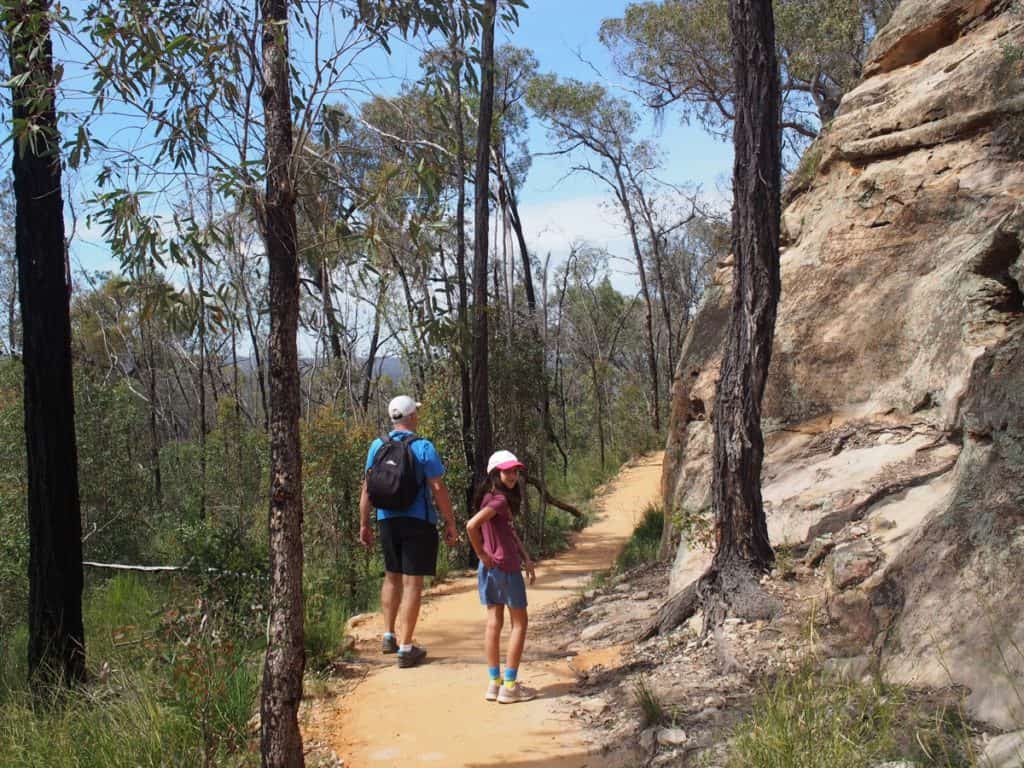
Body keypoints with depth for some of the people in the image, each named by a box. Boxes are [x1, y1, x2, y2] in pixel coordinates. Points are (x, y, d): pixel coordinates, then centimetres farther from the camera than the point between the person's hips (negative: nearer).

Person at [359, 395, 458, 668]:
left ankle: (389, 636, 24)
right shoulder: (423, 447, -10)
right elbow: (438, 489, -12)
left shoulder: (377, 446, 3)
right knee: (412, 582, 0)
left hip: (388, 520, 5)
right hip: (418, 522, -5)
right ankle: (405, 648, 2)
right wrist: (451, 524, -5)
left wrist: (364, 524, 13)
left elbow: (367, 488, 6)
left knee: (392, 577, 22)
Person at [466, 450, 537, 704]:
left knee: (494, 622, 11)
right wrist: (482, 554, -19)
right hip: (506, 567, -8)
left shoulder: (492, 498, 10)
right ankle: (510, 686, 6)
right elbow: (471, 525, -31)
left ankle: (494, 683, 17)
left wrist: (526, 558, 12)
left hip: (489, 569, 8)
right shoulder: (499, 500, -19)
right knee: (519, 623, 4)